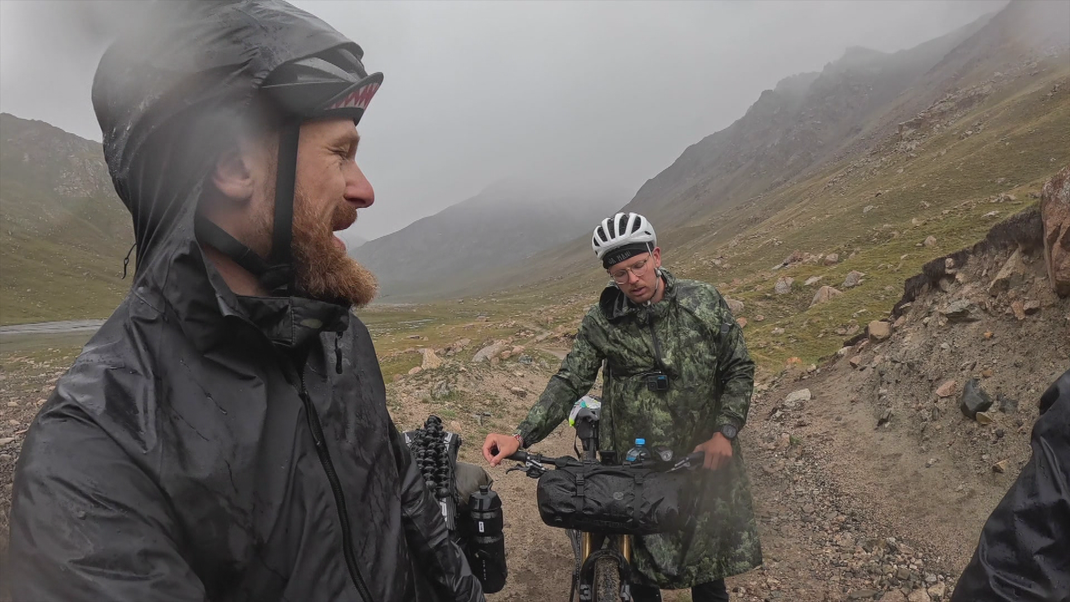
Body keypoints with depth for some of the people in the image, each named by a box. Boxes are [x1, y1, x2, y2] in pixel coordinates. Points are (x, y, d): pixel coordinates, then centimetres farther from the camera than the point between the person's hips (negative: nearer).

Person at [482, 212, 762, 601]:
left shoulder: (704, 302, -4)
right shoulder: (601, 322, -6)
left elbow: (738, 369, 3)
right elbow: (569, 382, -10)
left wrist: (725, 432, -7)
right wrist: (521, 436, -21)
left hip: (704, 454, 1)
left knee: (708, 558, 14)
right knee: (641, 569, 9)